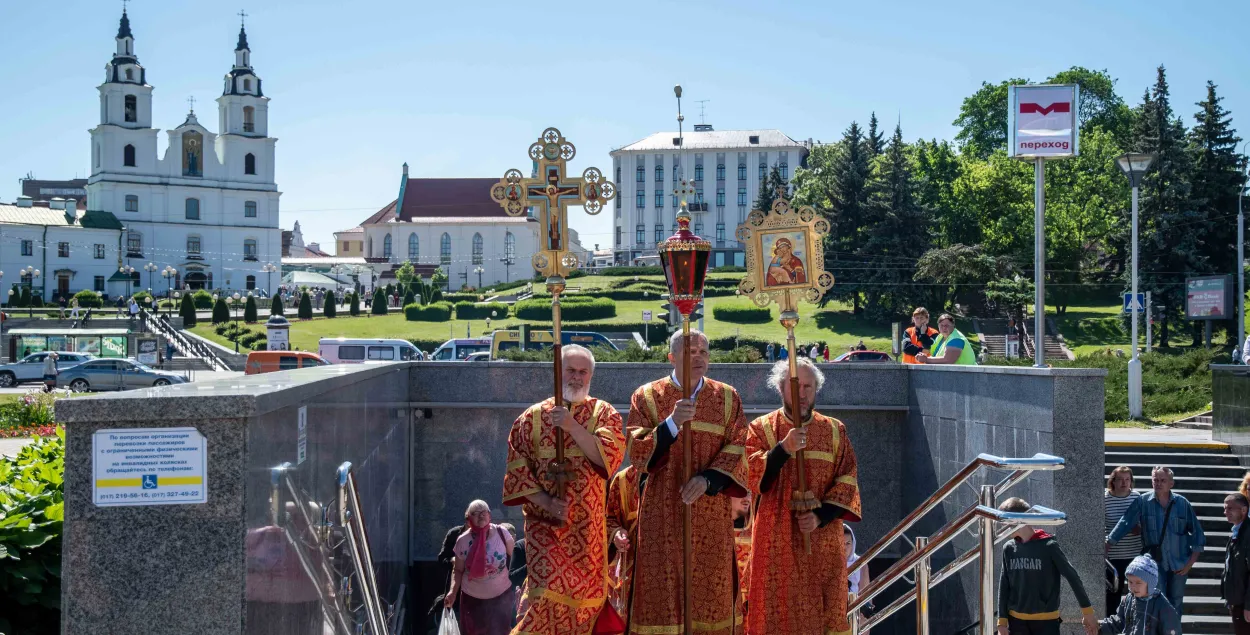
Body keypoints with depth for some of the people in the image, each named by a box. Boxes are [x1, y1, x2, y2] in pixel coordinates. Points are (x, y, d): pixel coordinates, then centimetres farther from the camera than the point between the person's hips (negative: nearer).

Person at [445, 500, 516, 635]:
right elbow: (458, 570, 1)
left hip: (501, 597, 0)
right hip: (472, 599, 1)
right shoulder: (463, 541, -10)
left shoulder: (502, 533, -11)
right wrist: (453, 592, -13)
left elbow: (512, 557, 1)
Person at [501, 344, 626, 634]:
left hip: (588, 524, 2)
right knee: (548, 591, -16)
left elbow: (609, 456, -14)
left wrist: (573, 427, -24)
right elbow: (517, 468, 0)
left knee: (588, 594, 7)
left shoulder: (604, 413, 3)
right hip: (545, 521, -2)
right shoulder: (534, 416, 2)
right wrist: (544, 501, -13)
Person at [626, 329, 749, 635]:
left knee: (710, 590, 4)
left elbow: (737, 450, 0)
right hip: (663, 512, -2)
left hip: (711, 514, 2)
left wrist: (707, 479, -17)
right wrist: (672, 422, -20)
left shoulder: (728, 397, 7)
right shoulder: (647, 396, 2)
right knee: (663, 591, -3)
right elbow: (636, 453, -6)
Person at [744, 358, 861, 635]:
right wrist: (783, 449, -23)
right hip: (777, 541, -2)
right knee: (777, 612, -4)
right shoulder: (761, 429, 2)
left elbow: (847, 483, 3)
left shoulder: (835, 431, 8)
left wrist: (820, 516, -11)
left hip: (823, 539, 2)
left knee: (824, 612, 3)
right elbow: (752, 479, -10)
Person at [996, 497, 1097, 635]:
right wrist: (1002, 621, 3)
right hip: (1017, 620, 4)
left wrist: (1087, 611, -4)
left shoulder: (1048, 546, -11)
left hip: (1046, 620, -4)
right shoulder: (1009, 549, 2)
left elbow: (1072, 577, -5)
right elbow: (1004, 586, 6)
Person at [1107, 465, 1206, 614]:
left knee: (1176, 605, 12)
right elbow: (1124, 525, -5)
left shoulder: (1182, 503, -1)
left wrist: (1190, 562, -1)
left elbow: (1197, 533, 3)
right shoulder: (1143, 502, -4)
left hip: (1179, 565, 2)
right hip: (1155, 563, -2)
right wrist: (1107, 546, -12)